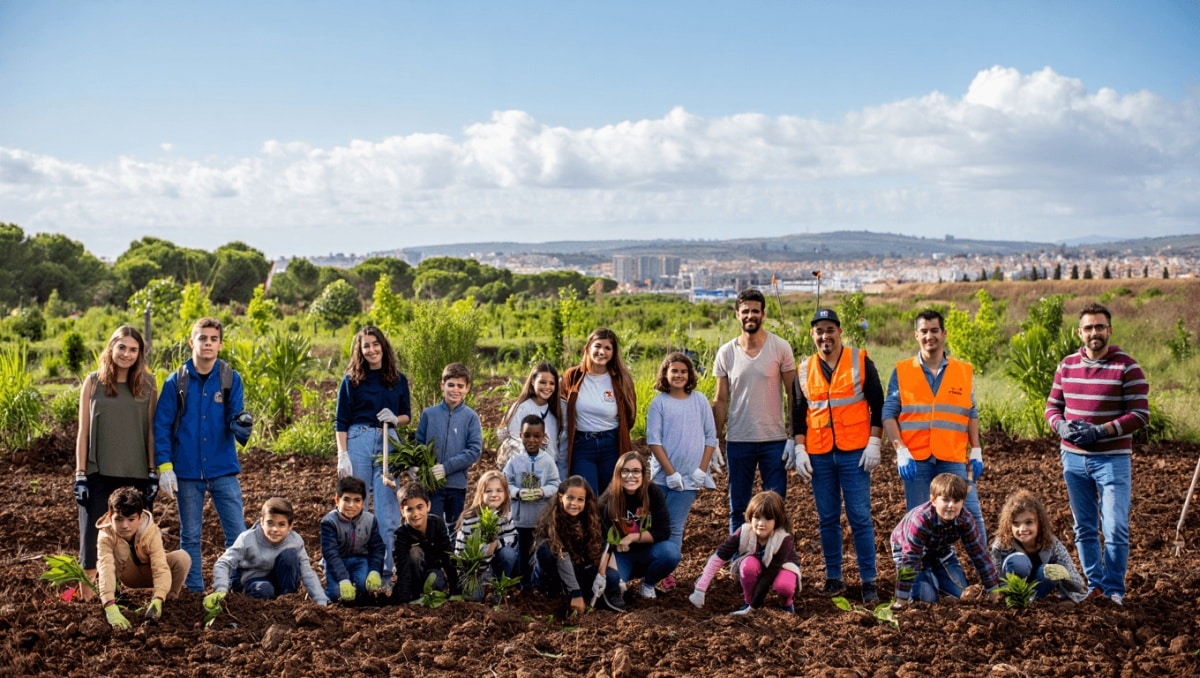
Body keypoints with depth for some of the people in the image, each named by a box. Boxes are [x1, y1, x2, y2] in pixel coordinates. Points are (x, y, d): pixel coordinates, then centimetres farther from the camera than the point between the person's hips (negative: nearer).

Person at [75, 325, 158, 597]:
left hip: (136, 475, 1)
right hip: (98, 474, 0)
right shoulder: (93, 382, 2)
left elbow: (151, 430, 4)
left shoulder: (147, 384, 3)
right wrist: (80, 475, -2)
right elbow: (83, 432, 3)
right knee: (92, 537, 0)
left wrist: (153, 472, -1)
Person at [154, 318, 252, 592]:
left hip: (223, 469, 0)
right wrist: (164, 467, -7)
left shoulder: (230, 378, 1)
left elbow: (234, 416, -3)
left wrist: (241, 425, -28)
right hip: (187, 471, 0)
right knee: (190, 535, 10)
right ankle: (194, 590, 20)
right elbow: (161, 426, 1)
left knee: (237, 532, -2)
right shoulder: (176, 382, 0)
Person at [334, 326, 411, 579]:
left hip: (388, 444, 1)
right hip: (358, 442, -1)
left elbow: (407, 416, 15)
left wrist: (395, 419, -8)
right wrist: (343, 455, -7)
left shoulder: (399, 380, 9)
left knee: (387, 510, 1)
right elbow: (340, 422, 2)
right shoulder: (351, 380, 3)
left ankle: (386, 569, 7)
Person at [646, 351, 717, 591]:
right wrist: (671, 472, -10)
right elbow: (653, 440, -4)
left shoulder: (699, 400, 6)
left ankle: (667, 572, 6)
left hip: (690, 476, 1)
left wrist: (702, 470, -2)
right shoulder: (659, 402, 1)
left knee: (675, 526, 0)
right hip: (663, 476, -1)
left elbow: (711, 437, 7)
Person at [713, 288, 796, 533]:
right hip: (738, 441, 2)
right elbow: (721, 401, 6)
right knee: (738, 508, 10)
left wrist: (794, 437, -8)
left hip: (774, 439, -2)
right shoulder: (726, 353, 2)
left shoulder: (780, 347, -3)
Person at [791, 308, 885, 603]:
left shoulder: (861, 361, 1)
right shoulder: (804, 369, 9)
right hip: (819, 456, 3)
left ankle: (869, 581, 3)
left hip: (854, 453, -3)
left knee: (860, 518, -3)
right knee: (827, 520, 8)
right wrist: (800, 450, 4)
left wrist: (874, 443, -6)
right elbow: (798, 414, 12)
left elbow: (877, 404, 1)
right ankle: (833, 578, 17)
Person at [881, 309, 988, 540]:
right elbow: (889, 414, 1)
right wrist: (901, 451, -9)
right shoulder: (901, 371, 5)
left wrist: (976, 451, 7)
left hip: (954, 459, 1)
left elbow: (972, 414, 14)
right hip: (916, 460, -1)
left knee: (972, 516, -3)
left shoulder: (964, 371, 10)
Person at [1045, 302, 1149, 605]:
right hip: (1074, 458, 5)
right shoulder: (1067, 366, 7)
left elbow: (1141, 414, -12)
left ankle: (1114, 588, 9)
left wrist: (1101, 431, -21)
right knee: (1084, 529, 12)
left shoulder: (1127, 367, -8)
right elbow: (1052, 406, 12)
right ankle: (1094, 583, 24)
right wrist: (1061, 425, -10)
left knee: (1115, 530, -6)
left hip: (1112, 460, -4)